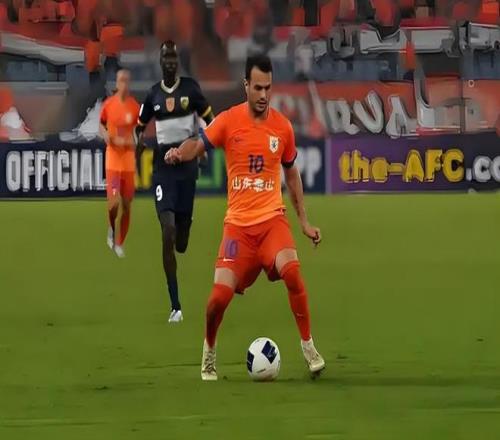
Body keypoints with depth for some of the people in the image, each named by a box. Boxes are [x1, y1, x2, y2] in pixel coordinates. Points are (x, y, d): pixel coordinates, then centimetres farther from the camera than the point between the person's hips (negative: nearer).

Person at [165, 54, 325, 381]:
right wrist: (179, 153, -23)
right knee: (221, 293, -13)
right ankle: (209, 354, 16)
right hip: (238, 222, -1)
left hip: (272, 218, 1)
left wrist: (305, 221, 15)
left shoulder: (283, 127, 3)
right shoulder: (229, 121, -3)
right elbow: (198, 146, 2)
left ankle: (309, 347, -11)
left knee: (291, 270, -27)